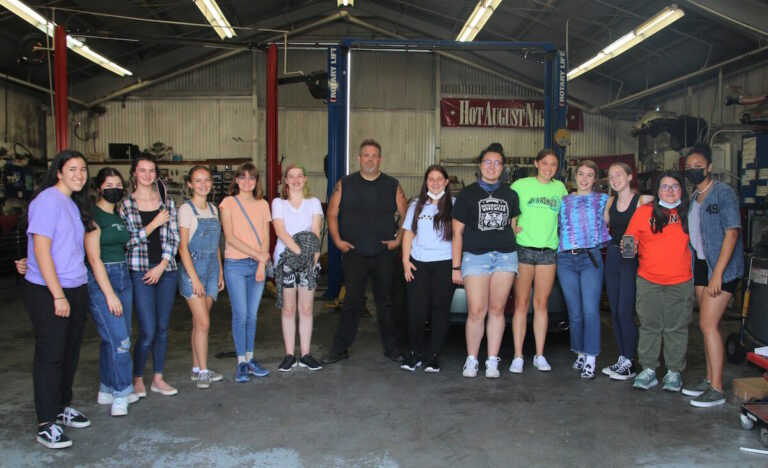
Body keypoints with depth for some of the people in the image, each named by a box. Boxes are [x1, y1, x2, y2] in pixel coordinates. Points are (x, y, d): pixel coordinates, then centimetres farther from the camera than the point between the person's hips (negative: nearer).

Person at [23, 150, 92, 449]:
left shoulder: (74, 203, 13)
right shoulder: (48, 200, -13)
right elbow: (41, 250, -18)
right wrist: (58, 295, -19)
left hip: (76, 289, 8)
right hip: (48, 292, -8)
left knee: (70, 353, 16)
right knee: (50, 356, -1)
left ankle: (63, 407, 31)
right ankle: (46, 424, 9)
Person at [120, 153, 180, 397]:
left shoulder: (167, 203, 8)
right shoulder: (125, 204, 2)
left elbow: (174, 238, 4)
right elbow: (127, 240, -5)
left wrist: (162, 266, -6)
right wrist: (154, 224, -9)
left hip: (166, 270, 3)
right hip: (139, 271, -3)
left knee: (162, 327, 9)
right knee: (148, 330, -6)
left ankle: (158, 378, 22)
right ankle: (137, 379, 14)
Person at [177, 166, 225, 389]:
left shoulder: (213, 209, 13)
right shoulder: (186, 209, -6)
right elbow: (183, 246, -10)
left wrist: (220, 272, 14)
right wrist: (194, 277, -16)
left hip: (211, 268, 6)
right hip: (193, 267, -6)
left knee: (199, 323, 11)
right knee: (203, 323, -8)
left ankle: (197, 369, 18)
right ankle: (203, 371, 2)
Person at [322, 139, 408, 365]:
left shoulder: (392, 185, 8)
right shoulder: (345, 184, 6)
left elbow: (406, 214, 10)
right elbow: (332, 213, 7)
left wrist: (399, 239, -1)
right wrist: (337, 240, -4)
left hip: (383, 255, 1)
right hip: (353, 254, -1)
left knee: (385, 302, 8)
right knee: (352, 302, -1)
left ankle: (391, 348, 19)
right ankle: (340, 348, 9)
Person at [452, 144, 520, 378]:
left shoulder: (510, 195, 14)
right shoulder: (467, 194, 5)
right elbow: (457, 232, 4)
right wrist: (456, 267, 0)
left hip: (505, 255, 3)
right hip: (475, 256, -3)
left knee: (497, 310, 3)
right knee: (476, 311, -9)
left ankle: (492, 361, 12)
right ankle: (471, 360, 7)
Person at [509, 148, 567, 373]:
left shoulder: (559, 187, 12)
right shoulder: (521, 184, 2)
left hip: (548, 251, 3)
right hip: (523, 250, -3)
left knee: (541, 304, 6)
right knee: (521, 304, -1)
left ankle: (539, 355, 14)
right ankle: (518, 356, 4)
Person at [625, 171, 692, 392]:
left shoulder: (689, 213, 4)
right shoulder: (644, 212, 0)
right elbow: (630, 241, 2)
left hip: (680, 282, 1)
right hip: (648, 280, 0)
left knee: (676, 328, 7)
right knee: (649, 326, 6)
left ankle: (674, 372, 18)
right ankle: (648, 370, 16)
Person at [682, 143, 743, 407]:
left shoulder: (723, 193, -10)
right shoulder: (694, 198, 14)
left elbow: (732, 232, -16)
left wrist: (717, 273, -21)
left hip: (722, 267, -7)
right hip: (701, 266, 8)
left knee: (708, 324, -11)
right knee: (707, 324, 11)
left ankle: (717, 390, -5)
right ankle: (710, 379, 20)